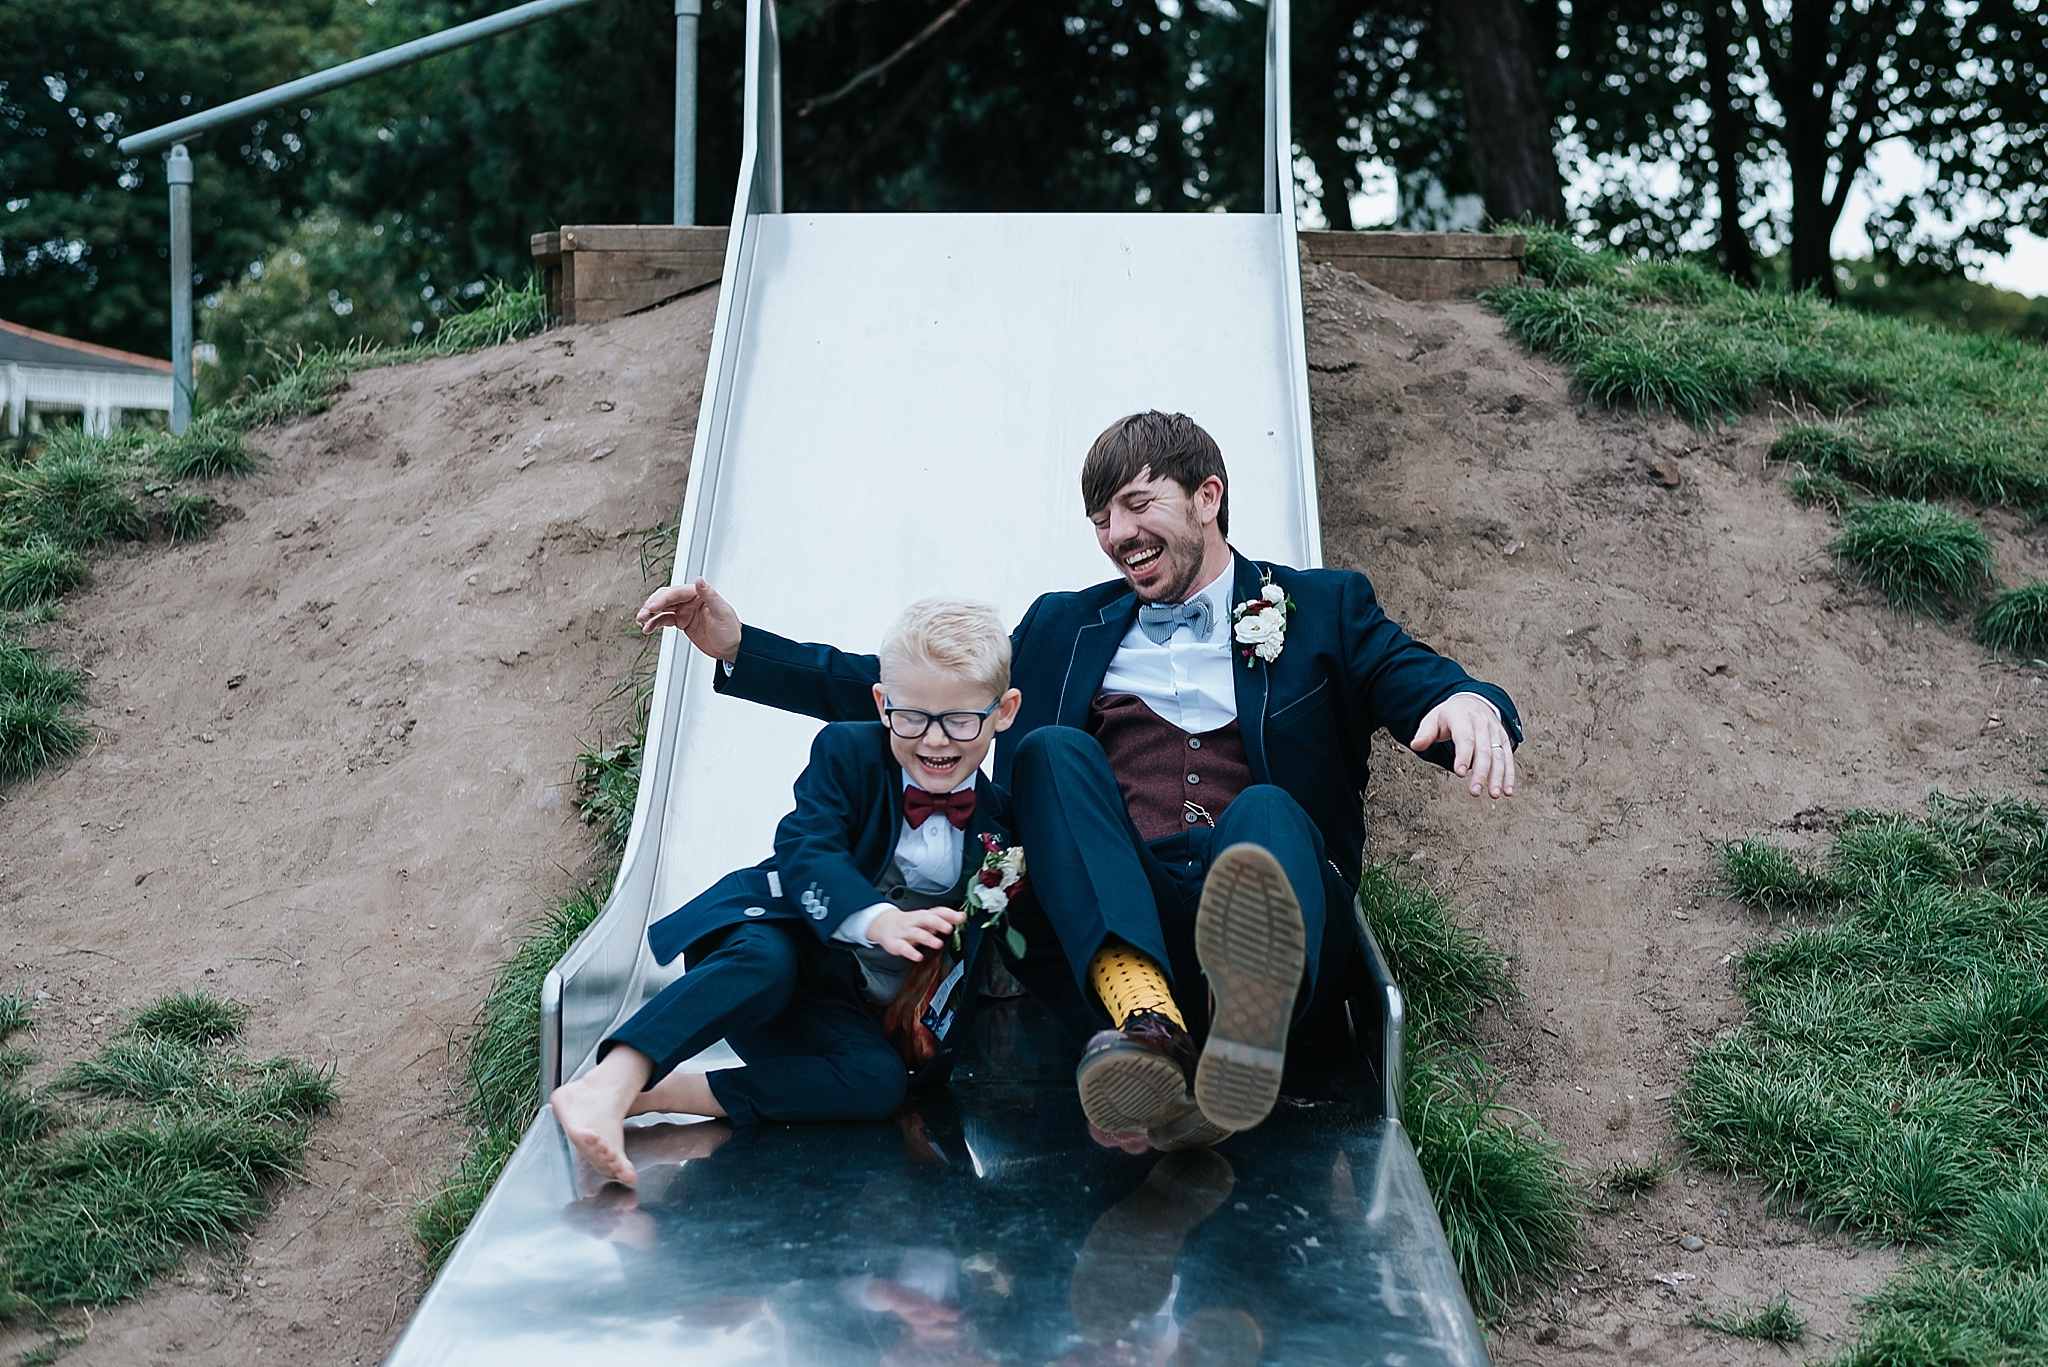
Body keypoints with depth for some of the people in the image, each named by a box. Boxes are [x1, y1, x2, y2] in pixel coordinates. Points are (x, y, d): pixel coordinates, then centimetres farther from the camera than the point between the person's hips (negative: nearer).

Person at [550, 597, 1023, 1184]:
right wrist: (877, 920, -36)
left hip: (858, 1017, 3)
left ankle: (656, 1095, -33)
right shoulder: (846, 752, -4)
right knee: (765, 959, -38)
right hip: (787, 941, -2)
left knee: (881, 1082, -30)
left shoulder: (1000, 820, 3)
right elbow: (805, 851, -18)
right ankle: (607, 1086, -50)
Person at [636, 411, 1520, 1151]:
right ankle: (1147, 1029, -47)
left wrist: (1469, 704, -21)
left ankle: (1245, 1037, -68)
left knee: (1265, 808, -32)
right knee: (1051, 747, -22)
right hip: (1109, 930, 2)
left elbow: (1422, 686, 5)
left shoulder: (1322, 609, 20)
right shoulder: (1066, 629, 27)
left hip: (1275, 924, -2)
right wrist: (737, 647, 16)